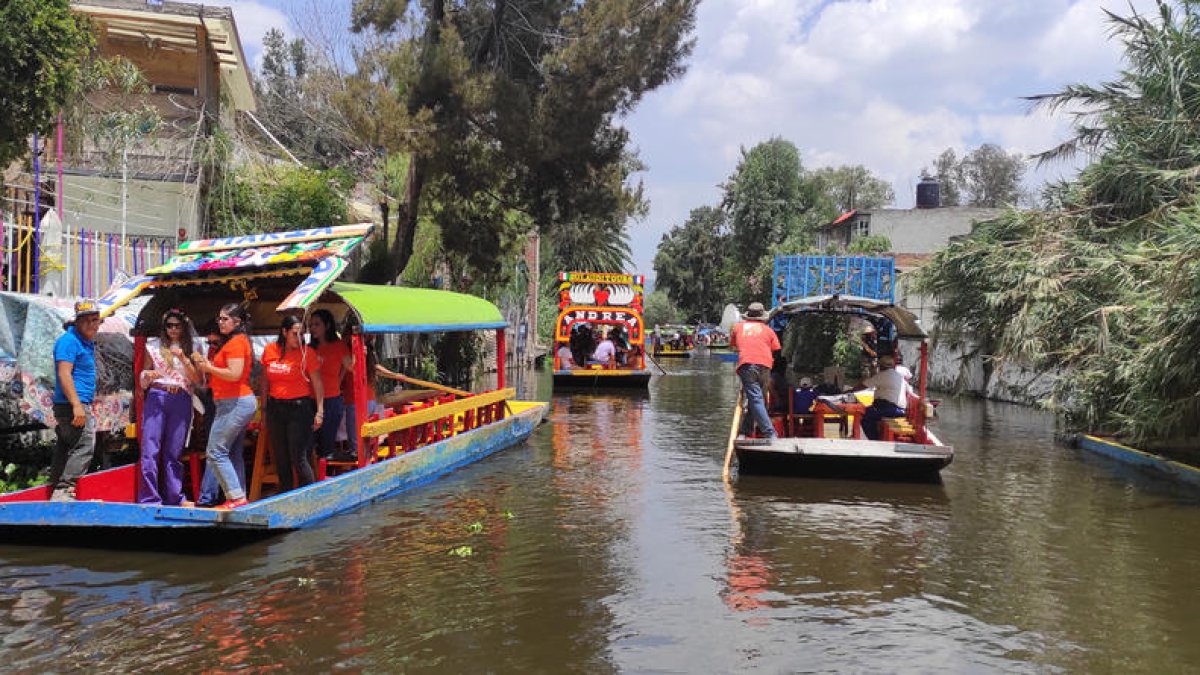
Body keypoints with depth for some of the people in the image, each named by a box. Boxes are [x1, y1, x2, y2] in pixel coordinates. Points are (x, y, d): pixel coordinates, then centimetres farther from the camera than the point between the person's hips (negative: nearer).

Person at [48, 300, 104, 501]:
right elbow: (64, 374, -19)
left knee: (64, 447, 13)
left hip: (80, 405, 10)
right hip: (72, 404, -10)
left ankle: (56, 491, 19)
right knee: (84, 447, -15)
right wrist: (77, 405, -25)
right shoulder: (69, 341, -11)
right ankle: (63, 491, -15)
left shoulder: (87, 342, 18)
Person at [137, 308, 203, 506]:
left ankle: (174, 498, 9)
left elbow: (198, 379, 2)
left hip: (181, 401, 0)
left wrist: (183, 359, -10)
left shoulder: (191, 349, 12)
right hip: (156, 398, 0)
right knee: (150, 448, -8)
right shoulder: (154, 346, 12)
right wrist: (148, 376, -8)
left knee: (174, 451, 3)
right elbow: (142, 381, 15)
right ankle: (149, 498, -6)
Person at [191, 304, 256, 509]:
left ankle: (236, 497, -10)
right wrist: (207, 366, 8)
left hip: (235, 403, -10)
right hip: (241, 402, 10)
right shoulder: (236, 341, 19)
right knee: (233, 453, 13)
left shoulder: (236, 342, -12)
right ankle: (240, 497, 16)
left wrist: (209, 368, -10)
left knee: (215, 452, -9)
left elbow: (234, 374, -22)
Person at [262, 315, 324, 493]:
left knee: (298, 458, -8)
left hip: (299, 408, -5)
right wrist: (264, 408, 15)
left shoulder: (307, 352, -7)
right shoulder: (269, 350, 5)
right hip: (275, 408, 5)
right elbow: (265, 381, 14)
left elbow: (317, 383, -7)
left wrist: (319, 411, -13)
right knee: (281, 458, 11)